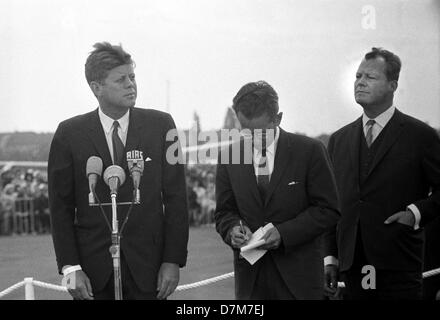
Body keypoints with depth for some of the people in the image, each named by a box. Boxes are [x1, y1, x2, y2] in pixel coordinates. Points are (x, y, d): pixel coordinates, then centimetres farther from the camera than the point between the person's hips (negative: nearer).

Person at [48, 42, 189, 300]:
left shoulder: (160, 125, 1)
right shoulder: (69, 134, 0)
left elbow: (176, 197, 2)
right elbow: (61, 206, 1)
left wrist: (173, 260, -4)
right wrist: (70, 267, -7)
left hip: (147, 267, 0)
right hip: (93, 268, 0)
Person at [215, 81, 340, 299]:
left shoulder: (309, 151, -4)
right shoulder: (229, 156, 5)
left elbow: (328, 209, -3)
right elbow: (224, 212, 11)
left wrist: (284, 232, -16)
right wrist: (232, 230, -13)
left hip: (299, 275, -2)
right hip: (250, 275, 2)